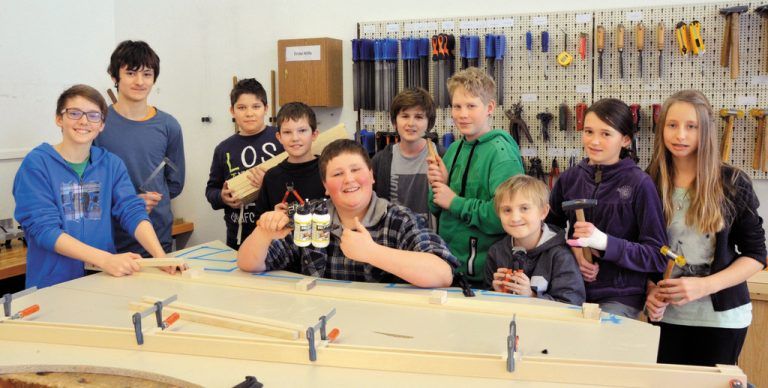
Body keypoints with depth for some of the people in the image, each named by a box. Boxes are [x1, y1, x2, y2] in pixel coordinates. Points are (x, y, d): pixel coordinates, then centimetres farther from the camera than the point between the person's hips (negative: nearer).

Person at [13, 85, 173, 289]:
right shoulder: (36, 164, -2)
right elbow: (43, 228, -11)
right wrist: (105, 259, -23)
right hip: (52, 285, -2)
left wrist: (160, 255, -19)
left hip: (106, 280, 2)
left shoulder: (112, 164, 9)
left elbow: (132, 211, 0)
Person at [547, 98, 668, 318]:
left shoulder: (639, 184, -7)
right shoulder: (570, 178, 5)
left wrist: (603, 241, -20)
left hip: (620, 298, -3)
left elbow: (657, 257, -8)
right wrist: (572, 250, -3)